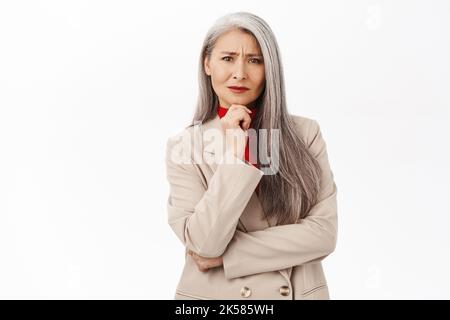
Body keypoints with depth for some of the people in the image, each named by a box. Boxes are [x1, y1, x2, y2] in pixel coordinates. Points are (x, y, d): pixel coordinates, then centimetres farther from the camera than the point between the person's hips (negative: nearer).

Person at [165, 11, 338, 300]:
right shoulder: (183, 146, -8)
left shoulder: (306, 133, -7)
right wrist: (233, 154, -22)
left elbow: (324, 231, -12)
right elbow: (203, 244, -17)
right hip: (214, 293, 0)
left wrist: (226, 255, -15)